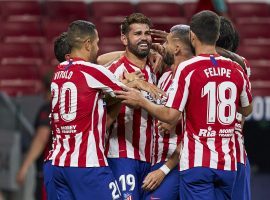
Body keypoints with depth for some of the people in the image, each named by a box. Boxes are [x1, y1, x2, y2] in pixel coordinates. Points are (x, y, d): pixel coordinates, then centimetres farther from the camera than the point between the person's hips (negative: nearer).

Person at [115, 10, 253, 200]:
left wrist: (141, 101, 1)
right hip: (227, 163, 4)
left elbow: (171, 116, -12)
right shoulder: (236, 70, 5)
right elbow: (247, 110, 21)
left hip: (197, 163, -4)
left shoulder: (187, 69, -9)